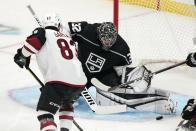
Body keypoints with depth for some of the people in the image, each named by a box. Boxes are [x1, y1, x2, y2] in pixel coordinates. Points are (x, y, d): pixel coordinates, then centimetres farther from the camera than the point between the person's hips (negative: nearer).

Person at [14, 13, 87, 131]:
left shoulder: (43, 32, 11)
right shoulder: (69, 38, 30)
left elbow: (34, 42, -11)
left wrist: (22, 56, 7)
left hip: (59, 80, -6)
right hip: (80, 81, 6)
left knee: (45, 113, -5)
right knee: (66, 103, 36)